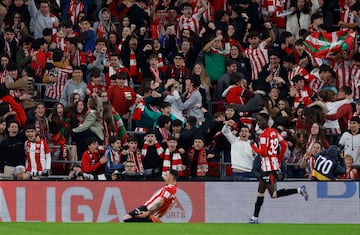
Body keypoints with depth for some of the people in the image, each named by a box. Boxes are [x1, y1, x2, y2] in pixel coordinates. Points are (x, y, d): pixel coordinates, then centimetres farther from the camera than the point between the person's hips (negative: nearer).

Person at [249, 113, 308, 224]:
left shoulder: (264, 135, -16)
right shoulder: (274, 132, 10)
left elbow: (263, 152, -21)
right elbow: (284, 145, 14)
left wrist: (253, 147, -4)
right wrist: (279, 160, 22)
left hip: (269, 168, -10)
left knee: (274, 194, -11)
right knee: (260, 192, 14)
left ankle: (299, 190, -16)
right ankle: (255, 218, 18)